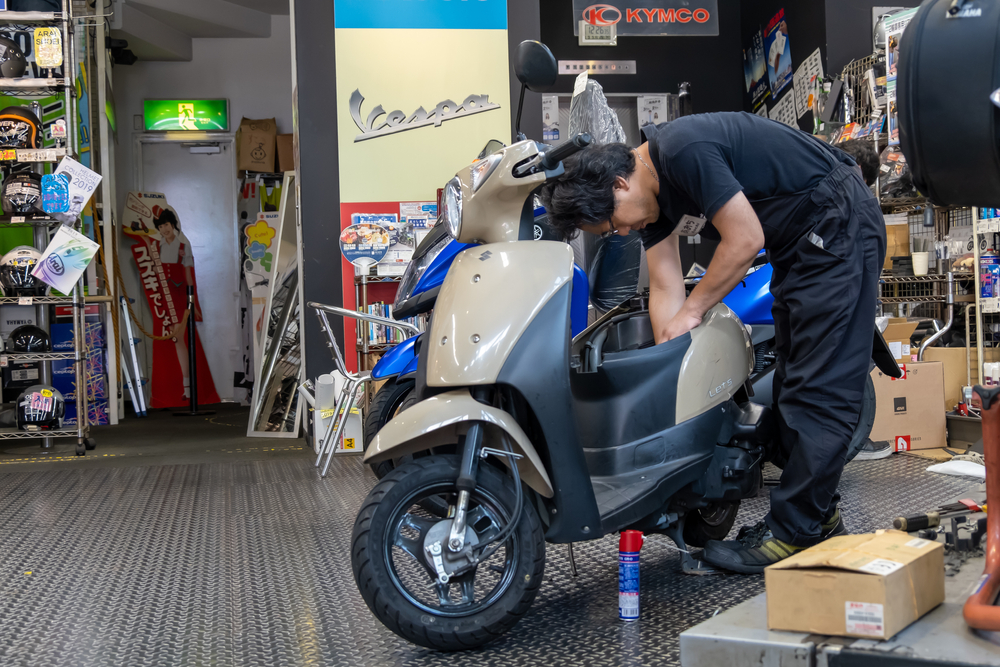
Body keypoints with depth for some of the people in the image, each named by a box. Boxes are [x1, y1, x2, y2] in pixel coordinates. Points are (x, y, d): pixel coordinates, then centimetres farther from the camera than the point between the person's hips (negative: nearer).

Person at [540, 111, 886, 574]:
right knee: (791, 381, 12)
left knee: (817, 386, -11)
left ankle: (794, 534, -9)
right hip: (798, 241, 11)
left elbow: (744, 239, -24)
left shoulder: (683, 151, -26)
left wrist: (693, 311, -12)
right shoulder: (651, 190, 3)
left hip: (837, 223, -10)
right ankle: (820, 519, 20)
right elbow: (665, 288, 4)